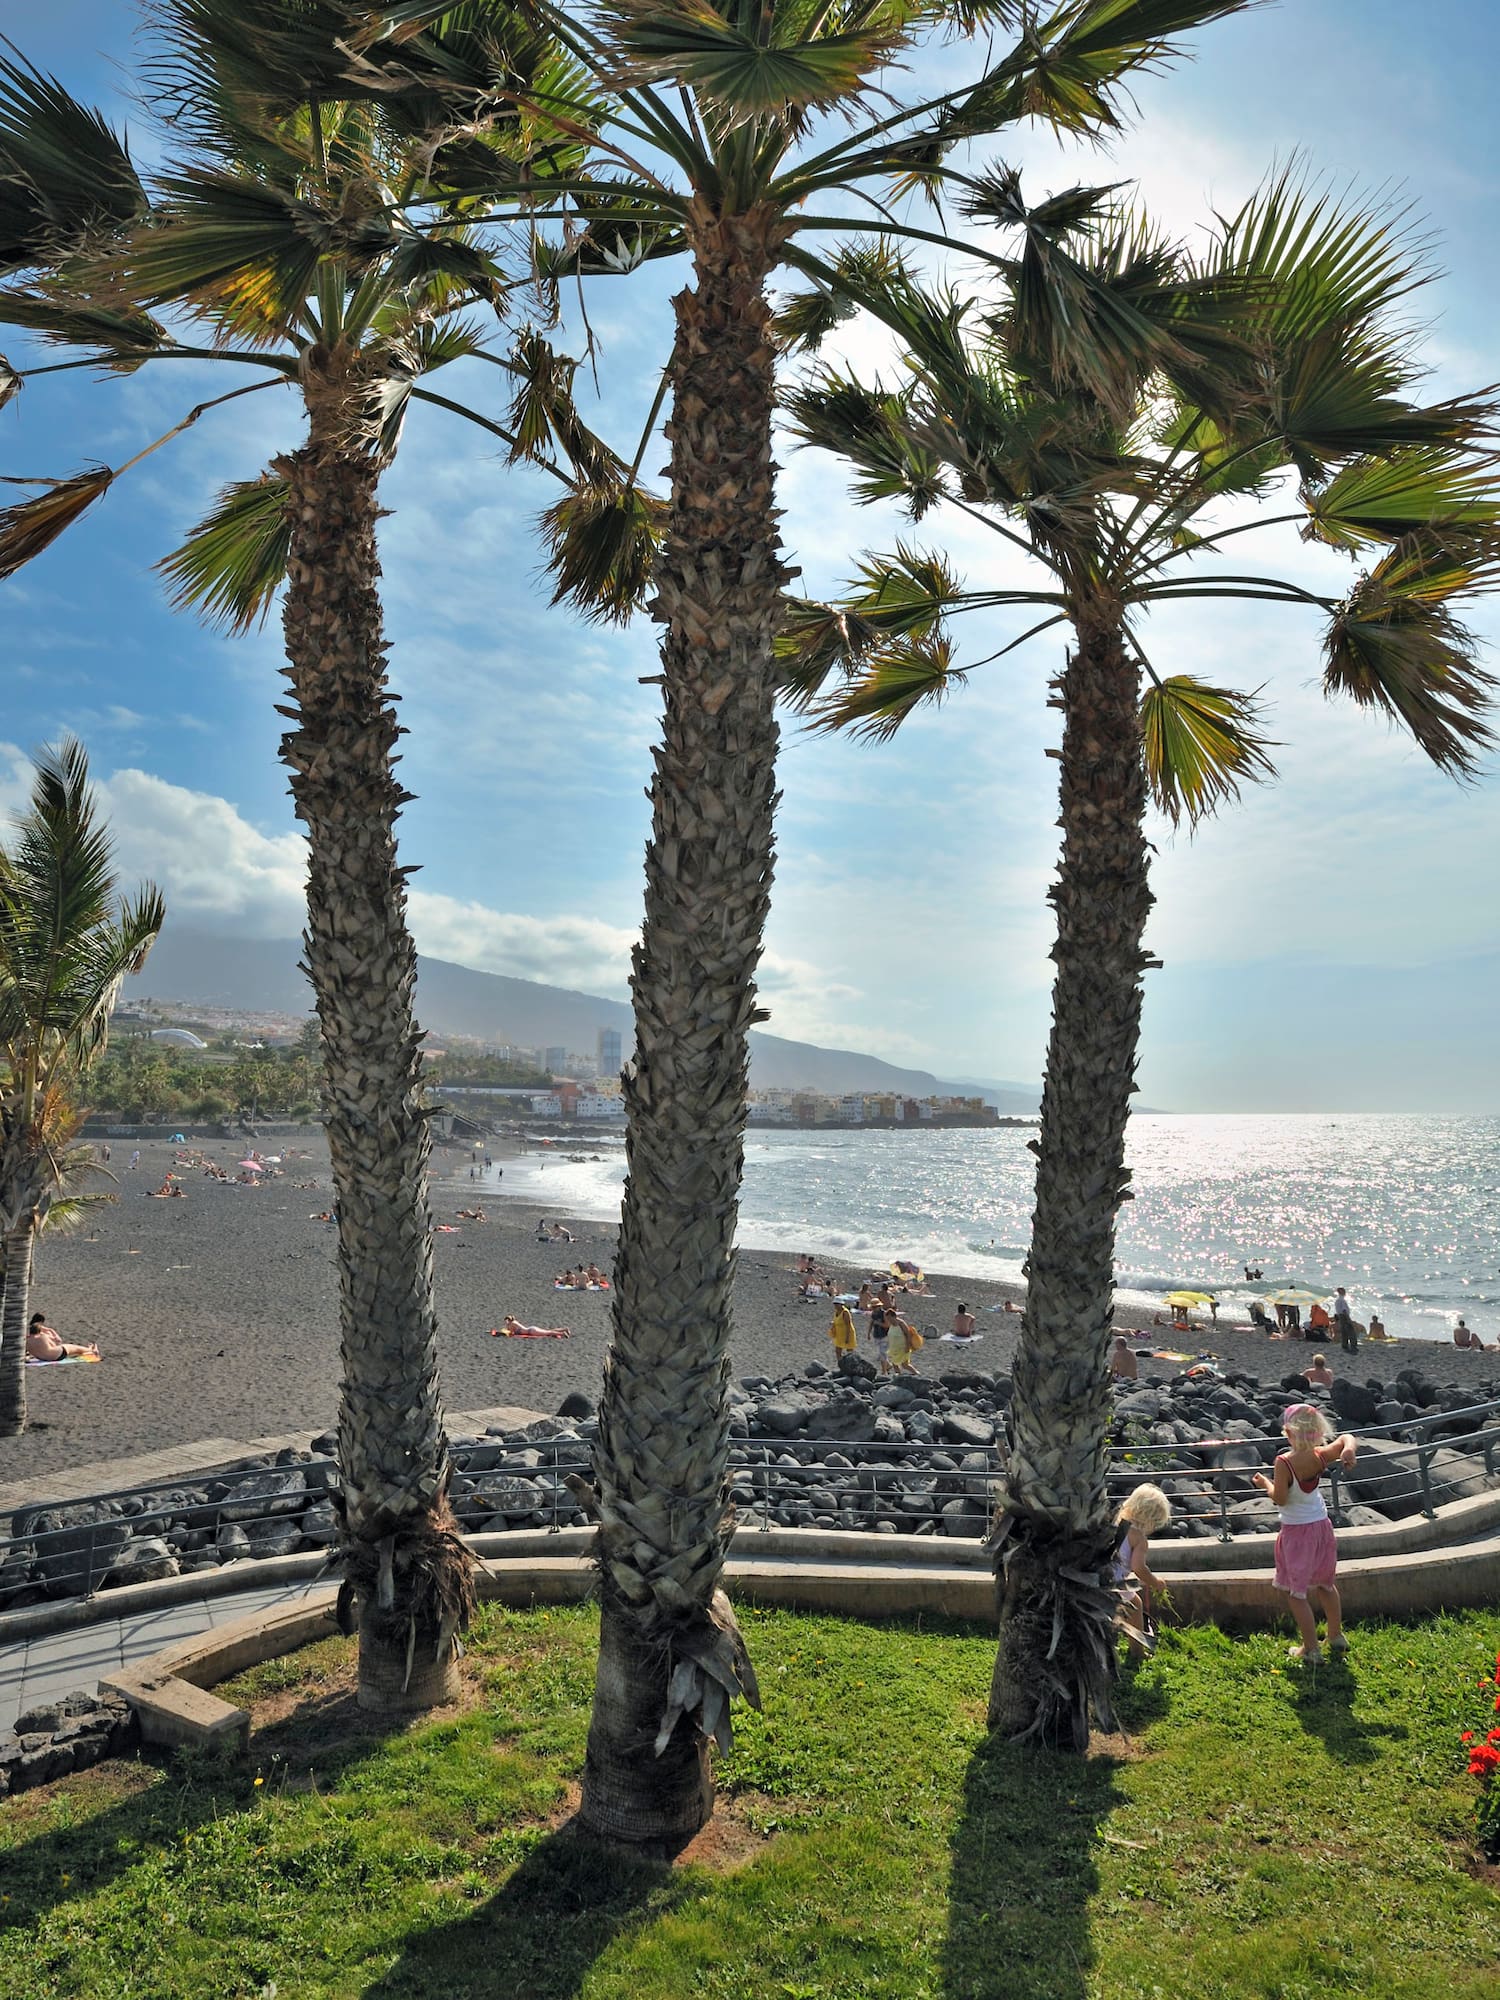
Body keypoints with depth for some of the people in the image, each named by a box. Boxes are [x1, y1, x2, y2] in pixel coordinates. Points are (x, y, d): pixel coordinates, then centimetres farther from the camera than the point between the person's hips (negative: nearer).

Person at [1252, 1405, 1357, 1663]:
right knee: (1325, 1584, 24)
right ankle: (1336, 1637, 38)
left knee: (1297, 1593, 8)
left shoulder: (1284, 1463, -25)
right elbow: (1346, 1438, 2)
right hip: (1322, 1526, 6)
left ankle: (1311, 1650, 13)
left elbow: (1279, 1499, -20)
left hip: (1296, 1533, -6)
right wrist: (1349, 1448, -19)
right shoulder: (1320, 1457, -10)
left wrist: (1265, 1483, -2)